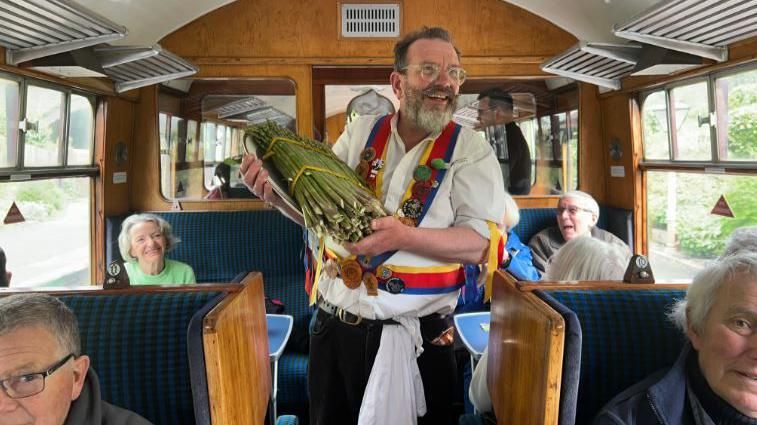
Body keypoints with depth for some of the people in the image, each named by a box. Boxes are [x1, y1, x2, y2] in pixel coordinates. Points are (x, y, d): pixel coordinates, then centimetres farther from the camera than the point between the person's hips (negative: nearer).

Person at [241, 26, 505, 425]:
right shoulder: (359, 133, 4)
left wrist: (404, 236, -29)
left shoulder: (471, 150, -5)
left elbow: (481, 243, -14)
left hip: (417, 340, -2)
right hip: (335, 328, 3)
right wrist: (277, 192, -14)